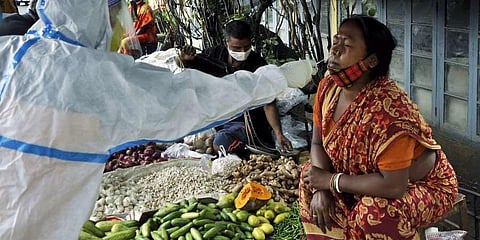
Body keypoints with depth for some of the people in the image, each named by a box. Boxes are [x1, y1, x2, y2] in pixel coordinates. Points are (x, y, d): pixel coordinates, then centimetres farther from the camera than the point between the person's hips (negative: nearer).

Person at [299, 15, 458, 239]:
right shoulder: (328, 87, -12)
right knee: (310, 174, -4)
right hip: (369, 180, 7)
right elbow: (318, 143, -1)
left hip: (423, 187, -7)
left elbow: (393, 186, -36)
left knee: (375, 211, -33)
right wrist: (320, 188, -19)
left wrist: (330, 181, -27)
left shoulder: (387, 109, -35)